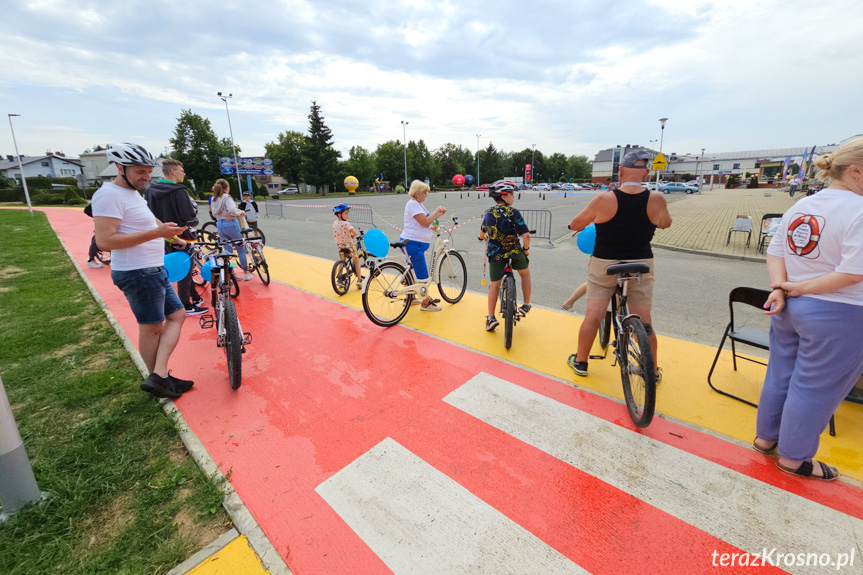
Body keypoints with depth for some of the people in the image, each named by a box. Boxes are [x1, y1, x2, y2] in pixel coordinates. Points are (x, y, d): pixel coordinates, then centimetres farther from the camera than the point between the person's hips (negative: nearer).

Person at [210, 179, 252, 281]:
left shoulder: (214, 199, 9)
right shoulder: (227, 197, -14)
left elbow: (214, 214, 13)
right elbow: (232, 210, -28)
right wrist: (240, 212, -11)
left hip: (219, 225, 7)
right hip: (230, 224, -7)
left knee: (228, 250, 12)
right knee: (241, 249, 6)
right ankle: (246, 273, 13)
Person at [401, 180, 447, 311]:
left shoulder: (418, 204, 18)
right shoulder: (412, 204, -14)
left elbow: (428, 220, 20)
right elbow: (425, 222, -21)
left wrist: (439, 214, 7)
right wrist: (436, 210, -10)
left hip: (415, 244, 11)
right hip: (413, 243, -11)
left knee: (412, 273, 18)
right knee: (422, 275, -6)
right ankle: (426, 303, 2)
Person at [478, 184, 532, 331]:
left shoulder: (489, 213, 5)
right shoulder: (513, 212, -10)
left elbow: (482, 234, 18)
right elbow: (526, 235, -17)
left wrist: (487, 237, 40)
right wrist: (526, 249, 1)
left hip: (495, 253, 3)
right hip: (514, 251, -3)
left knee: (494, 285, 9)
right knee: (525, 274, 25)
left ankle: (491, 318, 5)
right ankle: (526, 305, 28)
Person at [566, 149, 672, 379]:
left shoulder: (604, 199, -14)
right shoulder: (656, 199, -7)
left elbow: (575, 224, -2)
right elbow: (666, 223, 13)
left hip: (604, 265, -2)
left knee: (593, 315, 7)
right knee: (644, 321, 11)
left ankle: (580, 362, 20)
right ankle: (653, 371, 25)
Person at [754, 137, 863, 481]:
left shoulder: (800, 206, 4)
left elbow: (775, 250, 3)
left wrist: (779, 289, -8)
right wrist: (797, 288, -12)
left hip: (788, 308, 7)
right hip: (834, 315, -6)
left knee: (780, 375, 19)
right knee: (815, 388, 8)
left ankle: (765, 437, 36)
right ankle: (793, 457, 25)